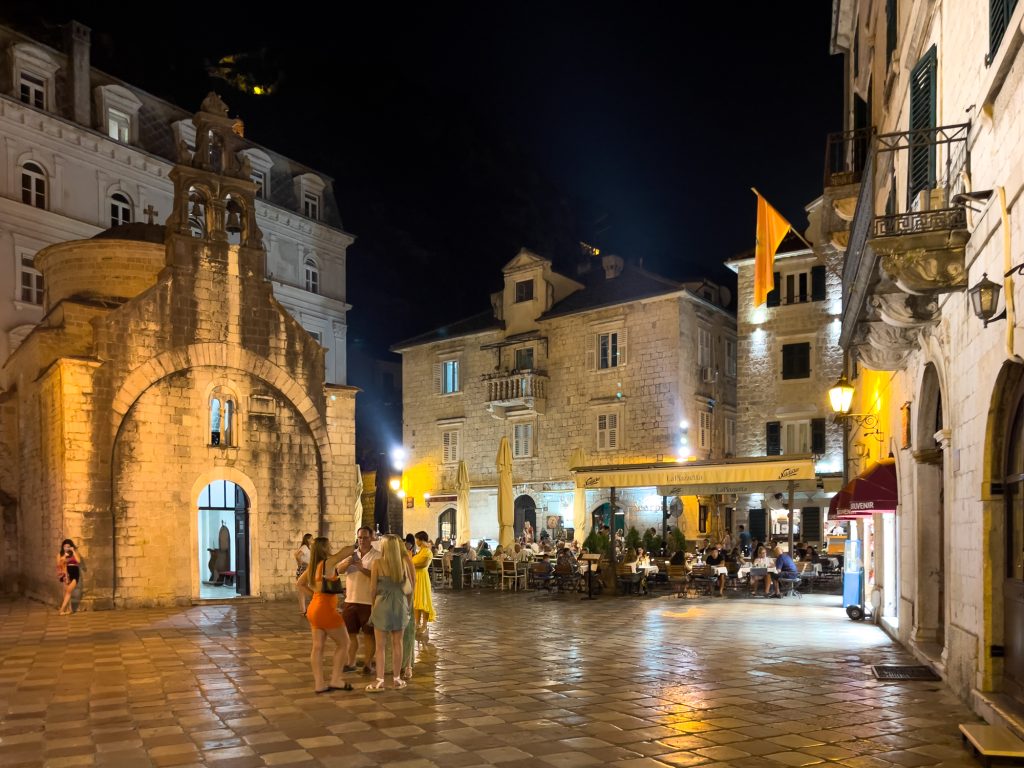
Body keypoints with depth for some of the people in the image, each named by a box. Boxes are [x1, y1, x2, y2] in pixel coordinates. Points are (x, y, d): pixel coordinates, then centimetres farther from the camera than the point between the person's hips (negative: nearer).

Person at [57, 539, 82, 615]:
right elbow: (59, 564, -1)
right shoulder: (60, 554, 5)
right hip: (65, 574, 3)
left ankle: (62, 609, -12)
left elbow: (79, 561, -15)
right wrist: (64, 557, -14)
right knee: (66, 592, 1)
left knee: (69, 591, -12)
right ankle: (69, 609, 8)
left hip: (74, 574, -3)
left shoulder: (75, 552, 2)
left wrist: (73, 551, -14)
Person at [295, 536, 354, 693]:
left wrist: (313, 594, 13)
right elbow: (345, 551, -13)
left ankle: (319, 684, 11)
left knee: (317, 647, 8)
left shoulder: (312, 566, 9)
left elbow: (299, 584, 17)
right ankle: (335, 680, 5)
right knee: (343, 643, 5)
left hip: (315, 609, 8)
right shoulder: (328, 562, -16)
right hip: (326, 610, -8)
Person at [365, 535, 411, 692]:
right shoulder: (403, 562, -3)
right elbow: (408, 584, 5)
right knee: (397, 643, 13)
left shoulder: (377, 563, -11)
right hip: (400, 604, 3)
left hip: (382, 604, -3)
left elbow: (373, 588, -7)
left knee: (380, 645, 4)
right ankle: (397, 678, 19)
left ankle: (380, 681, 3)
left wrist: (373, 604, 10)